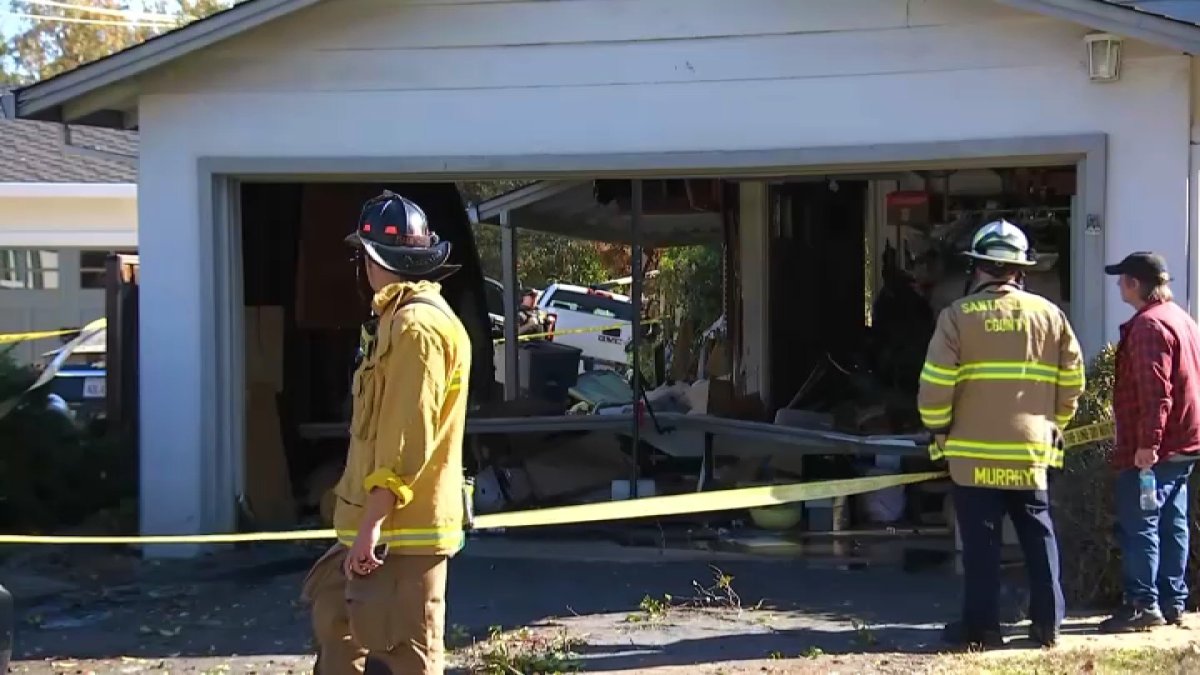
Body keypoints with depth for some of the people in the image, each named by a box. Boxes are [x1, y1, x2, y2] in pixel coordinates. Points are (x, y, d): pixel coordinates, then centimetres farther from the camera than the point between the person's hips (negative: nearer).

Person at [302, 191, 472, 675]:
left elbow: (408, 438, -24)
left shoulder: (416, 325, -18)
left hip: (401, 528, -11)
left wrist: (372, 521, -24)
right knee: (336, 614, 22)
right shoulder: (400, 319, 16)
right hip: (383, 522, 11)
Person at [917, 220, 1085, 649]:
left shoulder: (958, 315, -7)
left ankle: (981, 626, 7)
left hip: (974, 452, -3)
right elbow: (1072, 382, 5)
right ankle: (1047, 623, 16)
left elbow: (935, 386, -10)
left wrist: (938, 429, 6)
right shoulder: (1050, 315, 3)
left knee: (981, 541, 3)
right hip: (1032, 451, 3)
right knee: (1039, 538, 12)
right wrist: (1053, 425, 19)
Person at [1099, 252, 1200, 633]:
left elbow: (1155, 390, -24)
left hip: (1153, 449, -10)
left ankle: (1143, 605, -6)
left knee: (1138, 525, -6)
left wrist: (1148, 441, -25)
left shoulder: (1149, 325, -16)